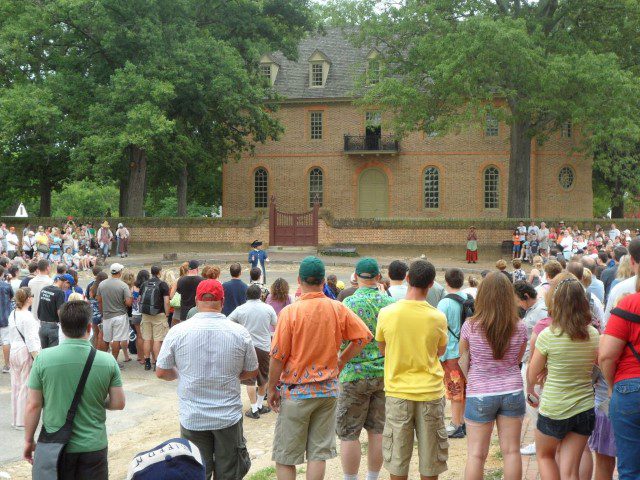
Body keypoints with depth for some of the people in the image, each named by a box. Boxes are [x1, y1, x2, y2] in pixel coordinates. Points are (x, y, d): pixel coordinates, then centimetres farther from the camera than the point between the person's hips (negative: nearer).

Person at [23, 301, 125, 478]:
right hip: (93, 446, 0)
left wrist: (28, 440, 6)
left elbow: (33, 405, -7)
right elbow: (118, 403, -3)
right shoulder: (107, 361, -10)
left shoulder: (43, 358, -12)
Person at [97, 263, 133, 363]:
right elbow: (128, 303, -16)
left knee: (106, 340, 15)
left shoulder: (102, 284, 1)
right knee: (117, 340, 0)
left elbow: (99, 300, 9)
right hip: (120, 316, -4)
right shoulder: (123, 285, -12)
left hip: (106, 316, 4)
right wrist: (131, 298, 6)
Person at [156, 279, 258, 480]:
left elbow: (161, 373, -2)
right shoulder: (240, 333, -9)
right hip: (229, 417, 0)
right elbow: (251, 372, 3)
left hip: (192, 418, 0)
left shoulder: (178, 332, -11)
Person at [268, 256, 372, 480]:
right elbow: (364, 336, 3)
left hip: (296, 391, -3)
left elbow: (278, 357, -11)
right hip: (328, 390, 3)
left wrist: (272, 389, 1)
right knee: (318, 453, 11)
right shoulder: (337, 309, -5)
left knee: (285, 457, 8)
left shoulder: (290, 312, -14)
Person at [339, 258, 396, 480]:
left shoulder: (349, 303, -13)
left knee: (349, 434, 5)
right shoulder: (391, 303, 0)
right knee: (378, 431, 13)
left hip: (355, 375, -4)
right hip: (385, 375, 5)